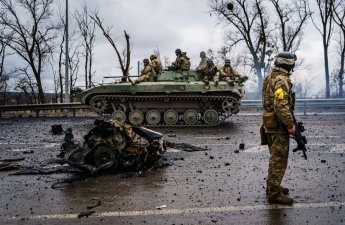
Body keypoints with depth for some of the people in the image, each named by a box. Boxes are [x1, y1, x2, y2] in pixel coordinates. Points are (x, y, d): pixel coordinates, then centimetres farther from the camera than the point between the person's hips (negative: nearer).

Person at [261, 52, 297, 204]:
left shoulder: (271, 78, 14)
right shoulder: (282, 79, -17)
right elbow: (281, 106, -27)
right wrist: (290, 125, -20)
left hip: (270, 124, 10)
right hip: (279, 125, -10)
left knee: (276, 158, 19)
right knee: (279, 160, -3)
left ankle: (273, 187, 29)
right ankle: (274, 193, 2)